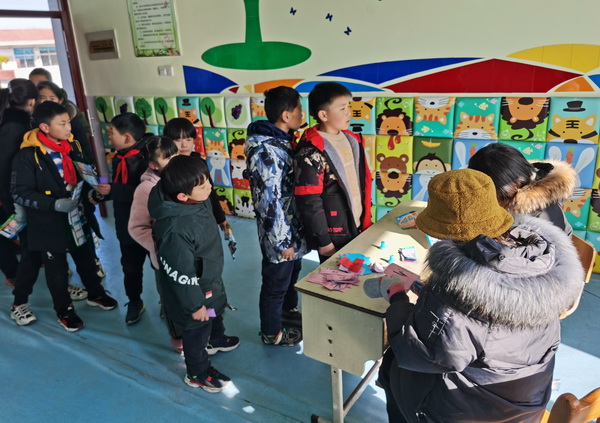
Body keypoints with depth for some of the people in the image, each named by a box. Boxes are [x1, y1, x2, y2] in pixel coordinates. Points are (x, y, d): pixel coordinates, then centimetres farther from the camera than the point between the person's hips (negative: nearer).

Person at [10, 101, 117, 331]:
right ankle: (64, 310, 29)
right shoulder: (27, 156, -17)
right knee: (57, 270, 10)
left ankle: (96, 294, 42)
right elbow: (19, 193, -16)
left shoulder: (72, 147, 3)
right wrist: (54, 204, -26)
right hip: (49, 224, -5)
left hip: (79, 218, 5)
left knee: (87, 260, 20)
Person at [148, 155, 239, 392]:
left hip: (211, 279, 9)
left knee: (217, 311, 34)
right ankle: (197, 373, 44)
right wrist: (195, 305, -19)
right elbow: (181, 275, -30)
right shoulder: (176, 229, -40)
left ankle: (217, 339, 65)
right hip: (194, 289, -8)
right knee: (197, 331, 17)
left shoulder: (199, 201, -15)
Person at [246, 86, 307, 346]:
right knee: (276, 283, 12)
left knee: (291, 274, 28)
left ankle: (289, 311, 53)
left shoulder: (281, 140, 3)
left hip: (292, 228, 9)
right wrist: (282, 242, -20)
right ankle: (271, 333, 35)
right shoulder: (267, 151, -28)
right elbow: (270, 202, -27)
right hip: (280, 233, -9)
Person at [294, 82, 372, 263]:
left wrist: (366, 218, 15)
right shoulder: (311, 152, -21)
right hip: (333, 235, -7)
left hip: (357, 226, 7)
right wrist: (323, 242, -16)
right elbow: (309, 203, -20)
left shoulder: (350, 139, 4)